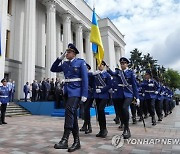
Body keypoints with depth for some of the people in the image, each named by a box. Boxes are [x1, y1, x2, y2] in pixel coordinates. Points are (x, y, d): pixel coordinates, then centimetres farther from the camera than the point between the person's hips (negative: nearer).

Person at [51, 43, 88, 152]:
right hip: (67, 91, 7)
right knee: (72, 115, 6)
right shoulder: (65, 64, 15)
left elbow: (85, 79, -8)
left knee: (69, 110, -25)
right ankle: (77, 142, 12)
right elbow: (53, 69, 19)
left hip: (76, 91, -6)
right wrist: (60, 58, 8)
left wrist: (84, 95, -16)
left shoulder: (81, 62, -2)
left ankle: (65, 140, -22)